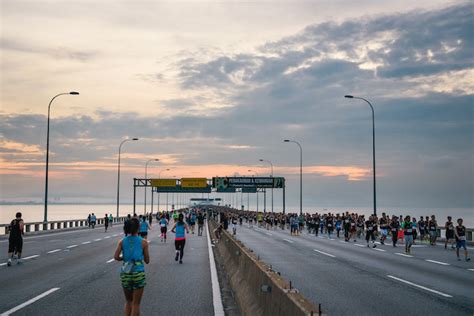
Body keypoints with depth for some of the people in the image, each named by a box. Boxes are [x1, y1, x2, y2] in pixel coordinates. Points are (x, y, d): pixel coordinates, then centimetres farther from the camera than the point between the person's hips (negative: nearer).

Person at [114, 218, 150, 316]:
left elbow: (116, 257, -10)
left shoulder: (122, 242, 1)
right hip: (138, 274, -3)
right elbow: (147, 261, 2)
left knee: (128, 301, 22)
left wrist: (123, 258, 10)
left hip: (125, 274, 3)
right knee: (136, 304, 5)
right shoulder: (143, 242, -5)